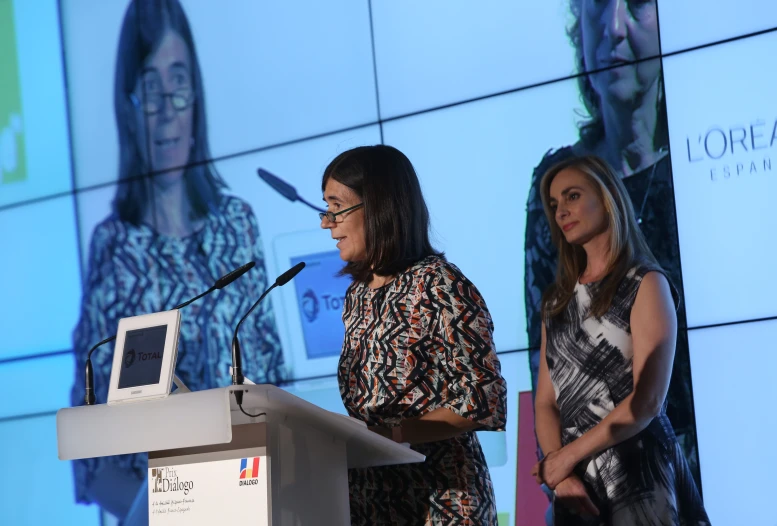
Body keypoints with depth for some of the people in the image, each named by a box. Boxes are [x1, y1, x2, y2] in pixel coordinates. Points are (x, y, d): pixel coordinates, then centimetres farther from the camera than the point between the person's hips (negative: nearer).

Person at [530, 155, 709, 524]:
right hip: (577, 485, 5)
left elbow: (647, 400, -12)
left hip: (637, 477, -5)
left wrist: (568, 456, -11)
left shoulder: (645, 284, -3)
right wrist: (561, 474, -10)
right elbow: (546, 402, 7)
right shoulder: (557, 300, 13)